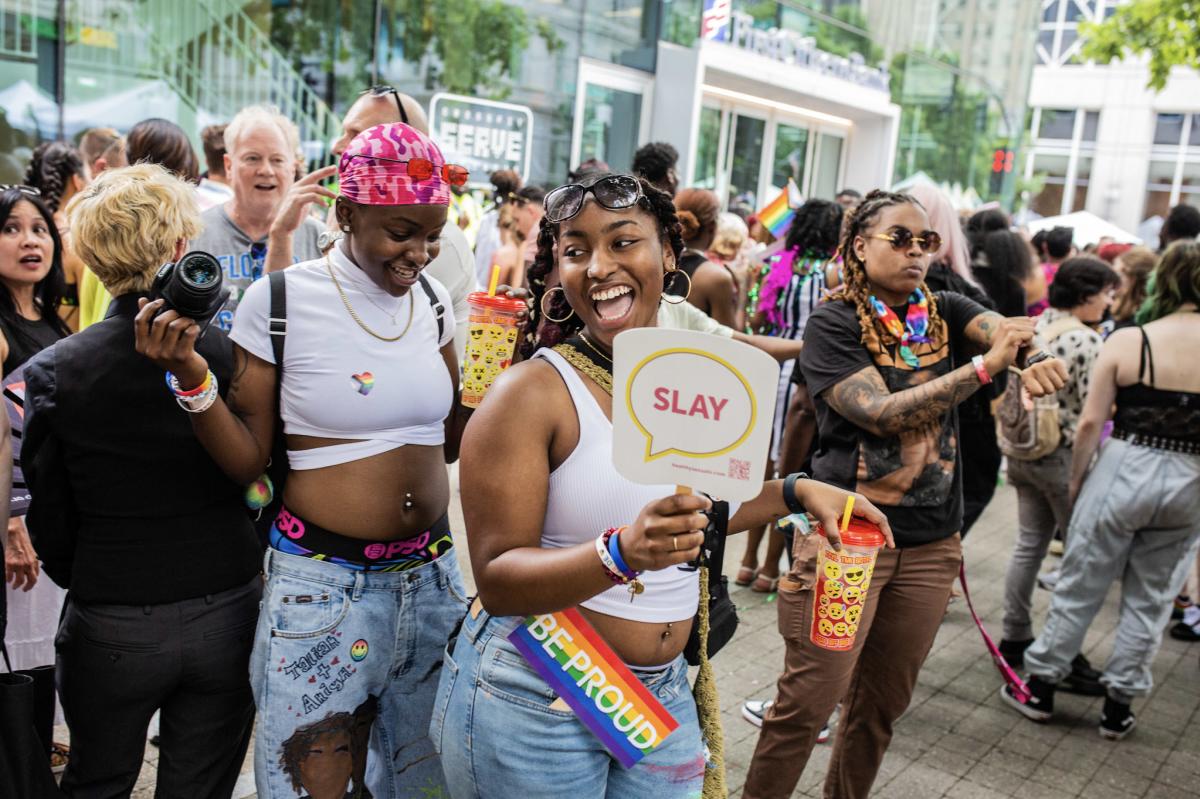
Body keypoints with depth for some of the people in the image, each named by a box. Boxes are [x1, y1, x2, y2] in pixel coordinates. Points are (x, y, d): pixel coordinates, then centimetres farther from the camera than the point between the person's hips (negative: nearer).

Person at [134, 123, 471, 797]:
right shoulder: (280, 301, -9)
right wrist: (193, 379, -19)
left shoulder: (431, 300, 3)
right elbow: (248, 461, -5)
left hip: (430, 575, 5)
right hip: (322, 582, -4)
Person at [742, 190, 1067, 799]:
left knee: (882, 704, 17)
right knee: (808, 702, -3)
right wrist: (984, 366, -26)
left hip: (931, 544, 5)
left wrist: (1038, 357, -36)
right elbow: (882, 413, -19)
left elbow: (1005, 329, -13)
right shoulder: (834, 323, -8)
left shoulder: (945, 312, 7)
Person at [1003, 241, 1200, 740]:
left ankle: (1040, 688, 22)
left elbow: (1091, 422, -8)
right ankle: (1118, 707, 24)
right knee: (1149, 600, 15)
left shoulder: (1127, 341, -9)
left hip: (1123, 472, -1)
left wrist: (1076, 479, 4)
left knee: (1080, 587, 11)